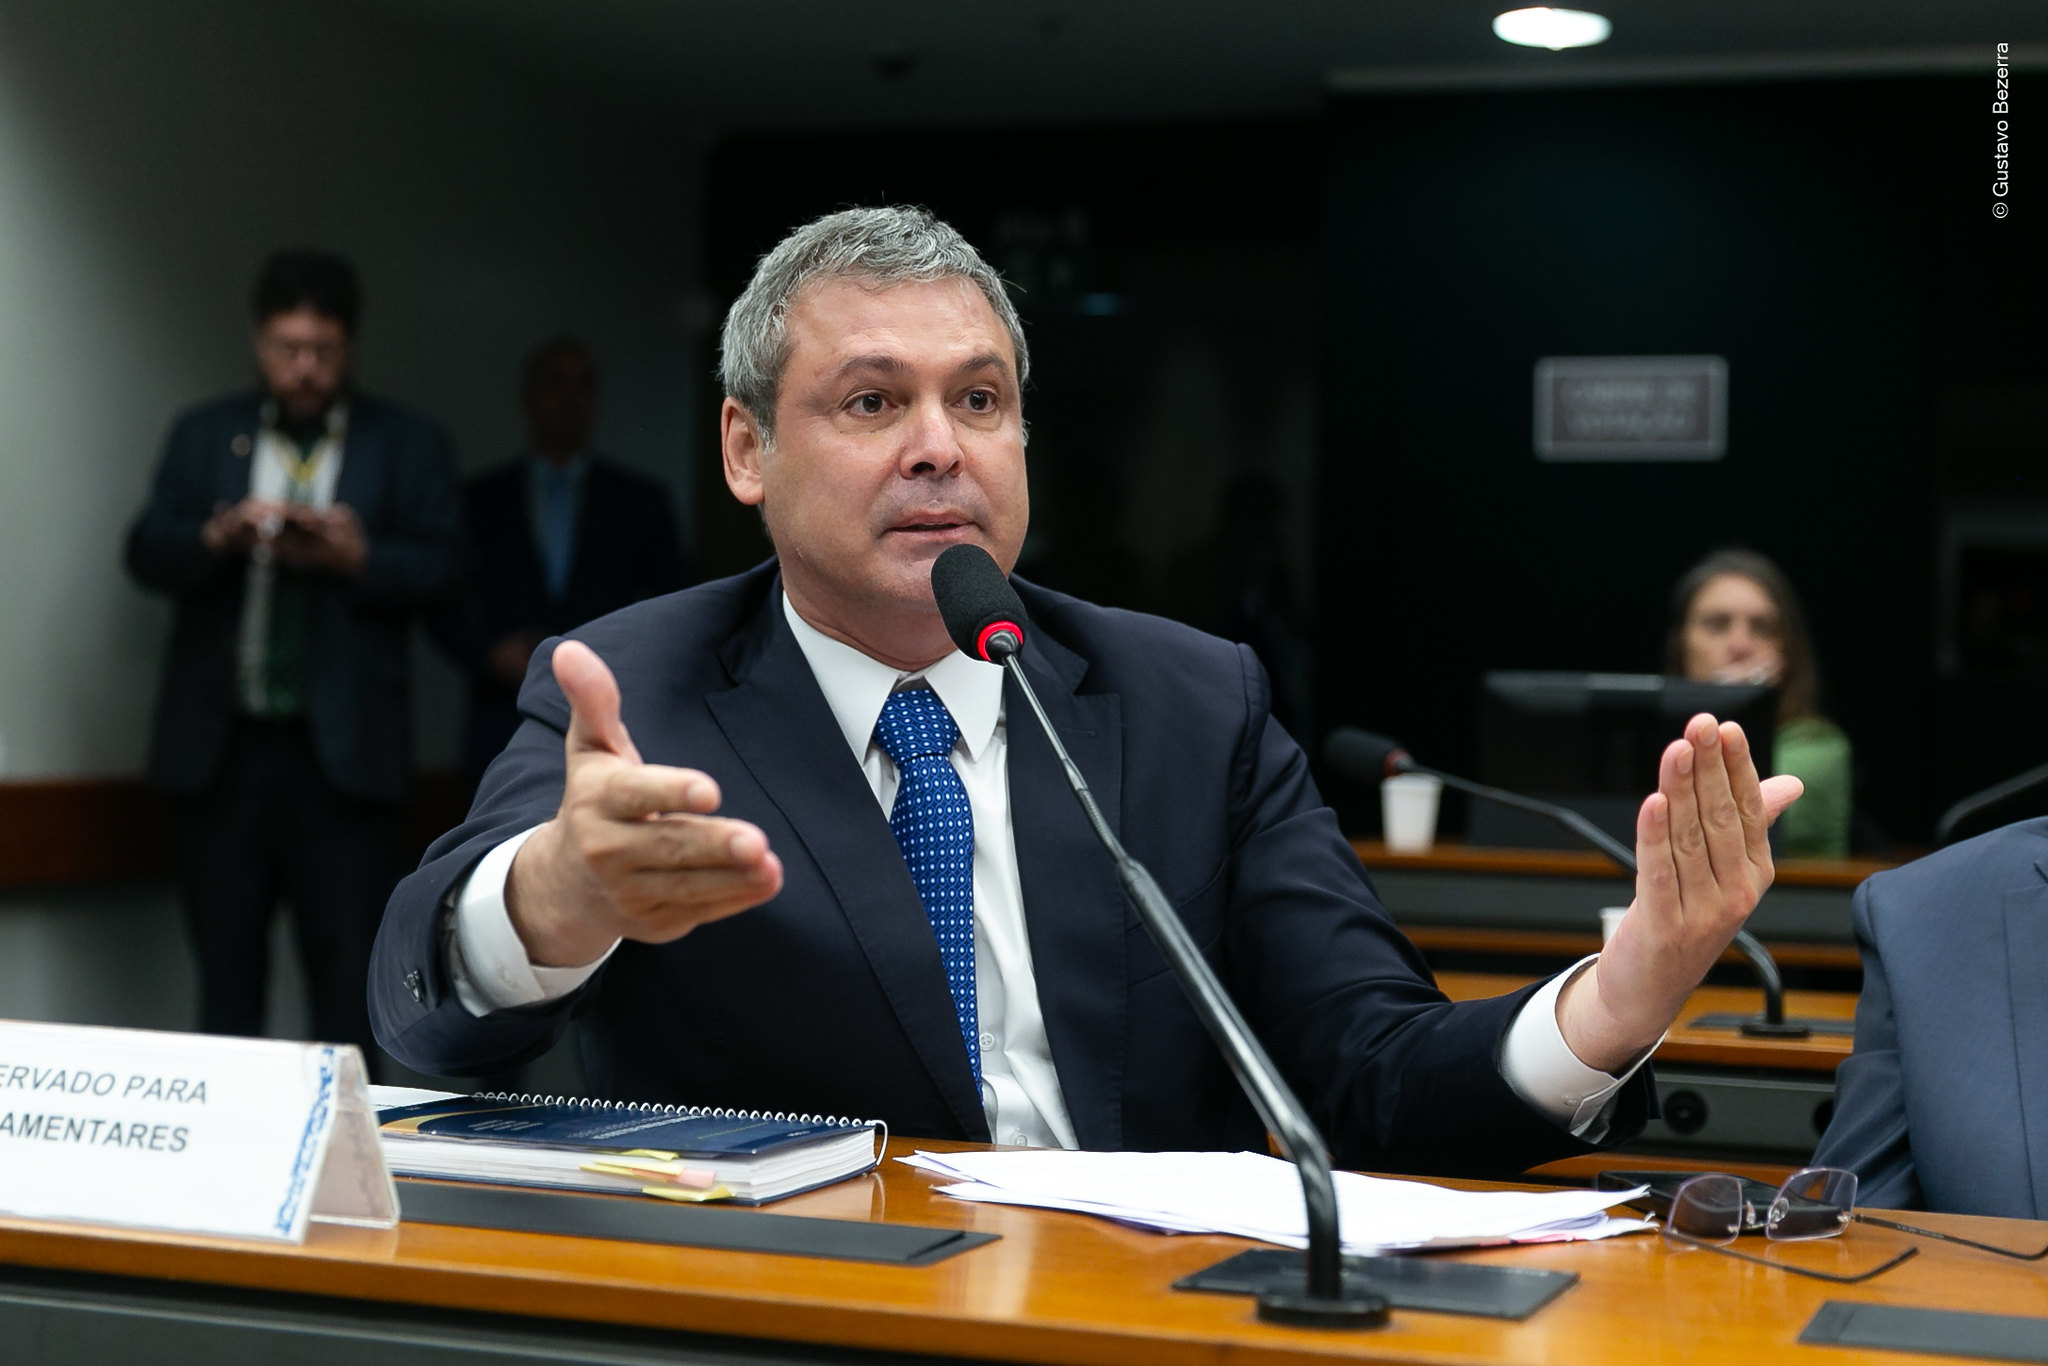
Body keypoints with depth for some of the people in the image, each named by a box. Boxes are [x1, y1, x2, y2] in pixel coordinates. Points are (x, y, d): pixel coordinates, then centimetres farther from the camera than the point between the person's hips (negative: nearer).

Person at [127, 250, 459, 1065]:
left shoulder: (408, 447, 7)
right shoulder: (203, 437, 12)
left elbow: (439, 570, -1)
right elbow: (145, 553, 3)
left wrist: (355, 557, -19)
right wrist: (217, 538, -17)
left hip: (343, 751, -2)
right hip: (221, 745, 2)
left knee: (348, 974, -2)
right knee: (226, 968, 9)